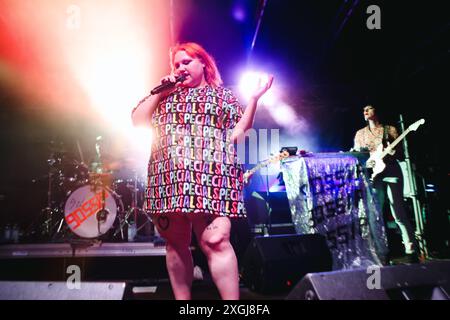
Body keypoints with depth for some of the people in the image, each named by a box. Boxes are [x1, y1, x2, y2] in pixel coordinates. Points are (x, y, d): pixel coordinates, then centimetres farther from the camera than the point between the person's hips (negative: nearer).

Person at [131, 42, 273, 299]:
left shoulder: (224, 95, 16)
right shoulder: (166, 96, 24)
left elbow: (238, 133, 5)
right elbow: (138, 120, 14)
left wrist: (254, 98, -1)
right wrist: (159, 91, 12)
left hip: (211, 176, -4)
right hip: (168, 179, 4)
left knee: (215, 241, -16)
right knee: (175, 243, 7)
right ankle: (181, 298, 20)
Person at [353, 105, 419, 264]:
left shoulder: (390, 129, 10)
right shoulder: (360, 133, 17)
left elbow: (401, 154, 8)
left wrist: (392, 151, -15)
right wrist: (365, 163, -7)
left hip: (391, 171, -2)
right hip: (373, 175, 3)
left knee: (399, 213, -8)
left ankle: (411, 251, -3)